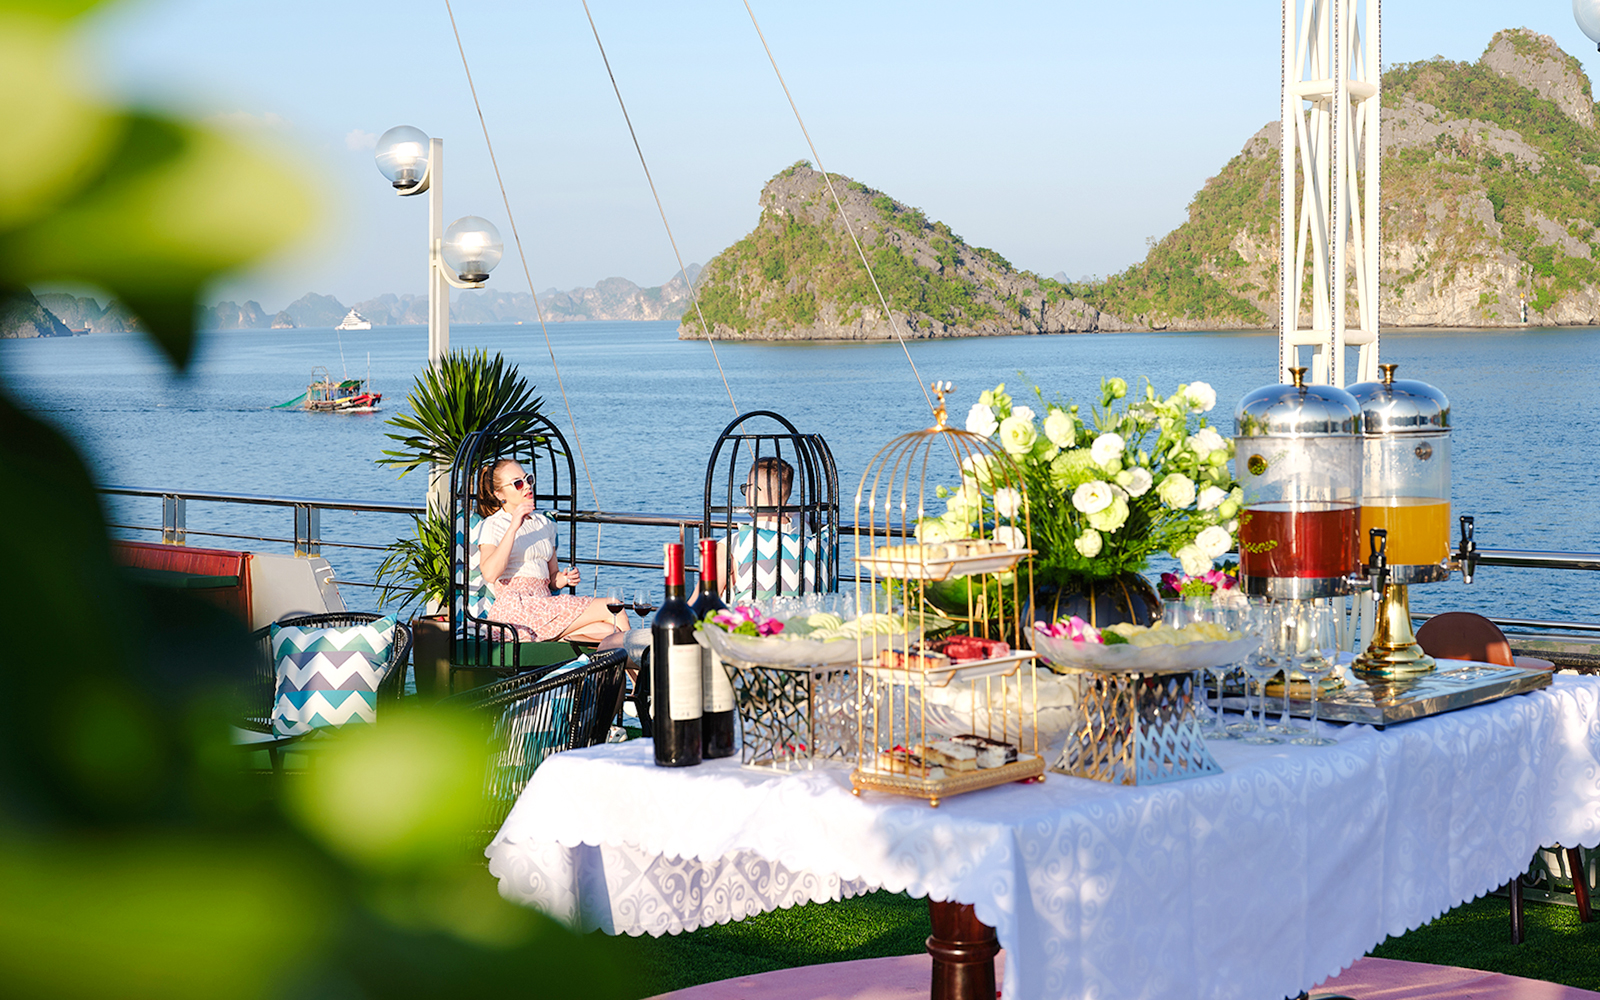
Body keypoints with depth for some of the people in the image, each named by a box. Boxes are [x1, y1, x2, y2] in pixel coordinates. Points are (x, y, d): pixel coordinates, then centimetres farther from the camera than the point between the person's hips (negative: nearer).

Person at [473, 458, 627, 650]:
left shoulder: (543, 523, 25)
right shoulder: (492, 526, 5)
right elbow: (490, 574, -14)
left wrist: (564, 578, 5)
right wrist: (513, 528, -17)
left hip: (545, 604, 7)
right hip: (515, 610, -7)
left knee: (608, 631, -25)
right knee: (612, 609, -20)